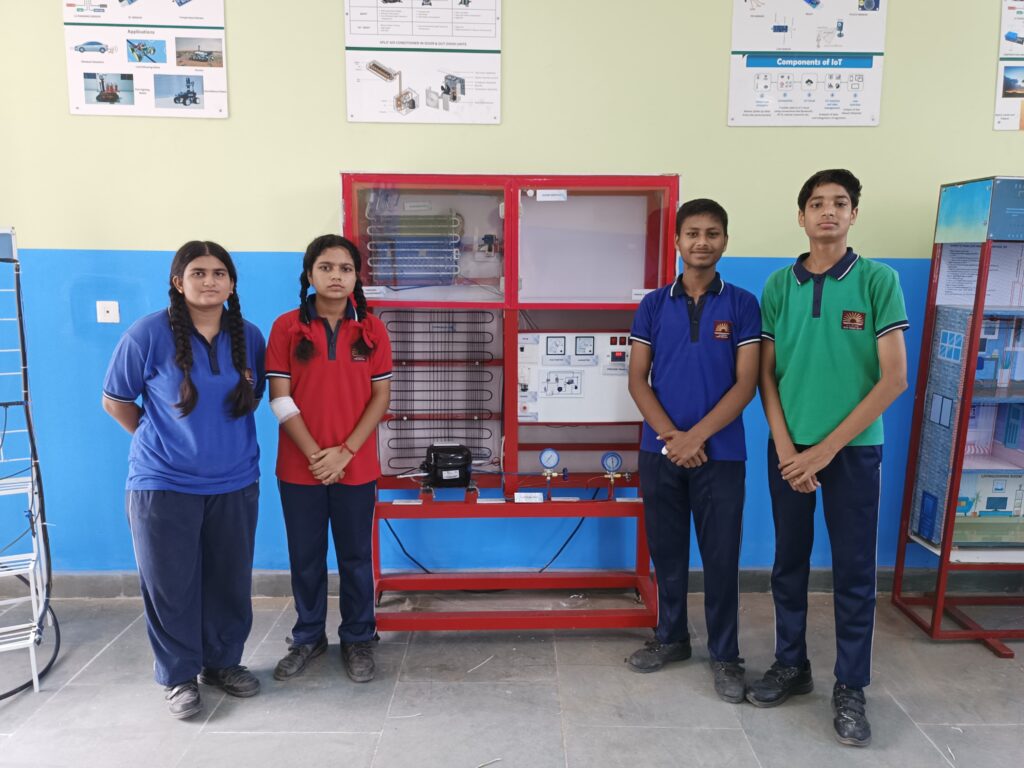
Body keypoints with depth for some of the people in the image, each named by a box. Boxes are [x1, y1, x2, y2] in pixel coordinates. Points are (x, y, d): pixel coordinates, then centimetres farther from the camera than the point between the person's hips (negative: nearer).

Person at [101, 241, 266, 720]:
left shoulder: (249, 337, 0)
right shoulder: (149, 334, -10)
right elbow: (115, 401, 2)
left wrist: (221, 432, 9)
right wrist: (157, 439, 7)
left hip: (235, 483, 3)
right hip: (164, 483, -3)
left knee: (230, 580, 12)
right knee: (171, 584, 8)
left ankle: (223, 663, 33)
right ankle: (179, 676, 27)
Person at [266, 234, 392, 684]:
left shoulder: (370, 330, 0)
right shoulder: (287, 327, -2)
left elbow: (381, 397, -2)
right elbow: (280, 398, -5)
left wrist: (345, 451, -12)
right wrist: (315, 454, -13)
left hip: (356, 467, 0)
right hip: (300, 468, 0)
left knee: (355, 557, 11)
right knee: (306, 558, 13)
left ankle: (358, 639, 29)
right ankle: (308, 637, 33)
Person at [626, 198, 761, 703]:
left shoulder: (742, 305, -1)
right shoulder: (654, 305, 3)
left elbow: (746, 383, -6)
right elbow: (637, 379, 0)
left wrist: (697, 436, -14)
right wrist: (671, 436, -12)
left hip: (720, 452, -2)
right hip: (659, 451, 2)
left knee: (721, 557, 6)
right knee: (666, 551, 13)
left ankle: (725, 655, 23)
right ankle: (670, 637, 32)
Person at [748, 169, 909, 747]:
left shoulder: (879, 280, -5)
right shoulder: (779, 286, 2)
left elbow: (894, 379, -8)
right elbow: (766, 375, 4)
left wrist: (827, 448, -13)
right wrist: (786, 446, -8)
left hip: (854, 449, -2)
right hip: (789, 448, 2)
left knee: (854, 573, 7)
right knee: (789, 564, 12)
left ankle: (851, 689, 23)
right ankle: (792, 665, 30)